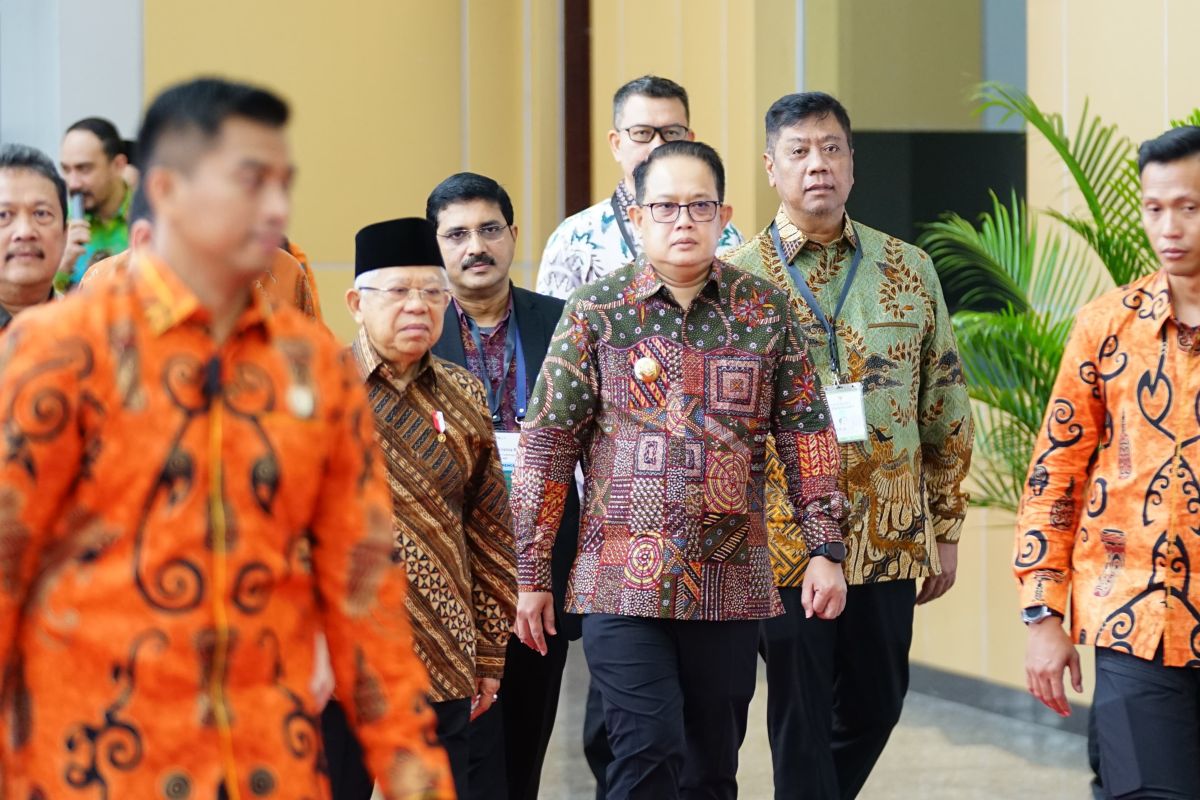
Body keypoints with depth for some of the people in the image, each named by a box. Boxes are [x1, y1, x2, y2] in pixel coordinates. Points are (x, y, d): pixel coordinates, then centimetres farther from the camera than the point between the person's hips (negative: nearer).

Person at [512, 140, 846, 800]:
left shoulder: (766, 311, 6)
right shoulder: (595, 312, 0)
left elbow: (806, 434, 8)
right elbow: (547, 444, 0)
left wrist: (824, 549, 0)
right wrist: (532, 575, -2)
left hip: (730, 583, 2)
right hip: (621, 583, -2)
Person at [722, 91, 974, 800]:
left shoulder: (909, 271, 5)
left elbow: (946, 407, 10)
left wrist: (946, 528, 9)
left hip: (893, 542, 3)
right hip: (783, 546, -3)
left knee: (875, 705, 12)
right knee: (801, 724, 1)